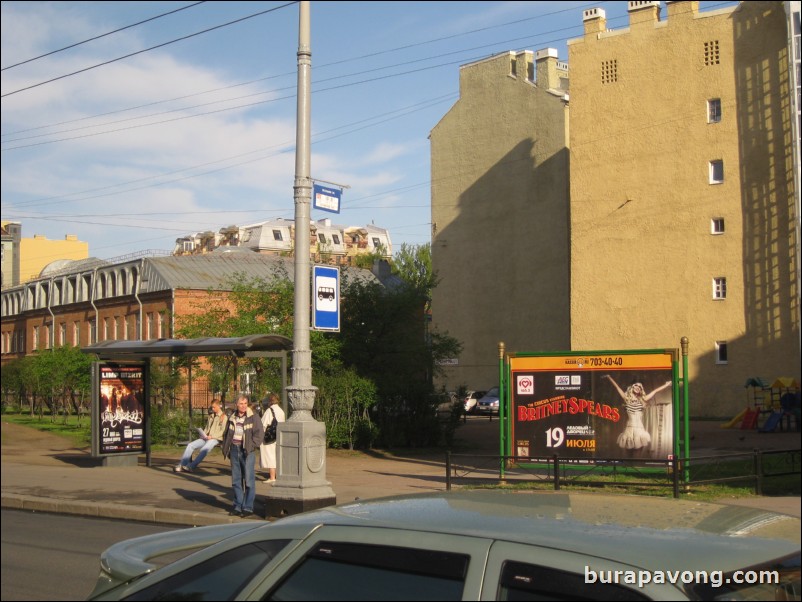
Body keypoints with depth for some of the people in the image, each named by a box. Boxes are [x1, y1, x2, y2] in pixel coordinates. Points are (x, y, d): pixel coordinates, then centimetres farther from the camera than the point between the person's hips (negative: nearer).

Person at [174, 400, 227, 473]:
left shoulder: (223, 417, 0)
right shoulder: (211, 416, 23)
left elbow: (222, 431, -8)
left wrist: (212, 436, -17)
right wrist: (203, 435, 6)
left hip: (215, 439, -7)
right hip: (206, 438, 8)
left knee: (204, 449, -34)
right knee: (190, 445, -12)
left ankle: (190, 467, -41)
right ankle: (182, 465, -20)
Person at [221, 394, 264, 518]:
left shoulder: (253, 417, -3)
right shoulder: (232, 418, 12)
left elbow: (259, 432, -6)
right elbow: (226, 434, 21)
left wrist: (252, 446, -11)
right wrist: (226, 449, 12)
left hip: (247, 452, -5)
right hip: (234, 450, 5)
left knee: (249, 480, -5)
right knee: (236, 480, 9)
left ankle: (248, 507, 0)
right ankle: (238, 506, 17)